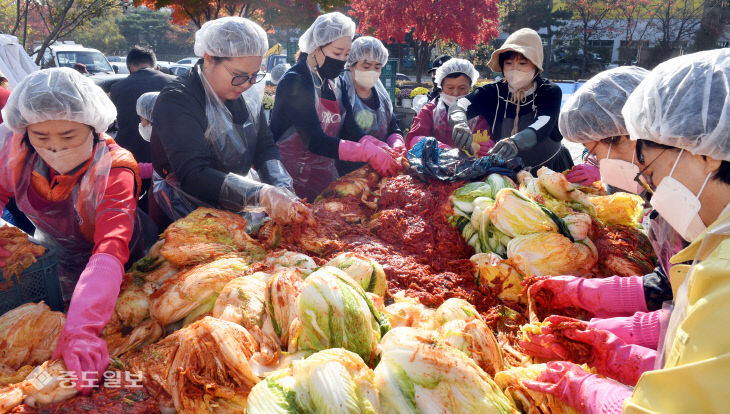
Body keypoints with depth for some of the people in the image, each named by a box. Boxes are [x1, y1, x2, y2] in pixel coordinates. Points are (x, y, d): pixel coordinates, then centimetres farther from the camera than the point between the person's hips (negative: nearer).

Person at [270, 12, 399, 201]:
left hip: (325, 177, 7)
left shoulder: (334, 82, 7)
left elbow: (350, 128, 0)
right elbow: (315, 141, -26)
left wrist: (381, 149, -17)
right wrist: (370, 153, -31)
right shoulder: (295, 82, -17)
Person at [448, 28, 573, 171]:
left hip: (550, 167, -1)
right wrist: (460, 124, -41)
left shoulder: (550, 92, -7)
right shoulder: (493, 92, -3)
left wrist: (515, 142, -48)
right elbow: (457, 106, -16)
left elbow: (542, 128, -26)